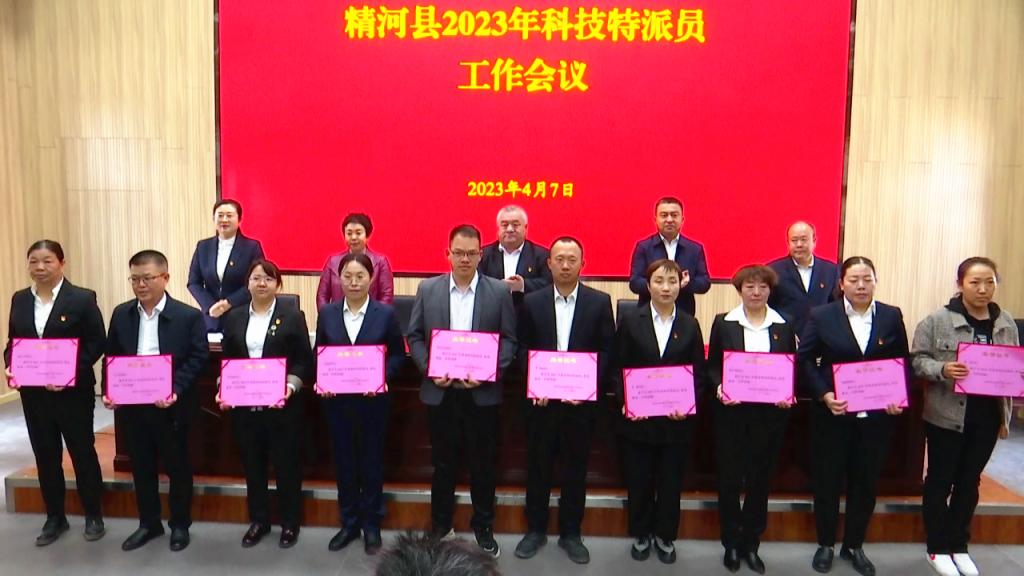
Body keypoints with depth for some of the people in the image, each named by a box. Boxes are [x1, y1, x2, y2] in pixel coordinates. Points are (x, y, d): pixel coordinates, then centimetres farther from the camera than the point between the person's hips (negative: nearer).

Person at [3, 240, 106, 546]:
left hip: (73, 390, -4)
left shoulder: (82, 298, -8)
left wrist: (71, 372, -20)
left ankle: (93, 516, 21)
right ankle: (55, 517, 26)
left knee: (82, 452, 6)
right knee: (45, 455, 12)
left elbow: (97, 342, -10)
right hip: (33, 392, 5)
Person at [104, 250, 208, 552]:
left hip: (171, 406, -4)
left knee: (177, 466, 9)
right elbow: (112, 357, 10)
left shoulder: (189, 316, -9)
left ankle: (180, 525, 26)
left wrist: (175, 390, -22)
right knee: (141, 467, 16)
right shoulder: (121, 314, 6)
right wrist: (108, 391, -4)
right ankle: (149, 523, 32)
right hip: (131, 405, 4)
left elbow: (198, 358, -11)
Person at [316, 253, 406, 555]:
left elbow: (398, 354, -1)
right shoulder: (327, 313, 2)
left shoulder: (386, 313, -4)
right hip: (337, 399, 2)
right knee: (343, 460, 11)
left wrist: (382, 377, -17)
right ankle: (348, 523, 27)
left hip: (373, 399, -2)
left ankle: (372, 524, 24)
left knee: (372, 460, 9)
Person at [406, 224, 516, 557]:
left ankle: (483, 526, 27)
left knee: (483, 463, 10)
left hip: (482, 393, -1)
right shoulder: (427, 289, 3)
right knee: (443, 462, 13)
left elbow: (509, 340, -2)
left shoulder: (499, 291, -1)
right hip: (440, 392, 1)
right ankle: (440, 524, 31)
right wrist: (429, 369, -10)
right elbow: (414, 336, 5)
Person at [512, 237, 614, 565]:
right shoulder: (532, 302, 2)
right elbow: (523, 349, 3)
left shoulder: (600, 302, 0)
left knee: (576, 468, 10)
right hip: (541, 398, 1)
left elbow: (606, 350, -1)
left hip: (581, 399, 0)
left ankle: (570, 533, 26)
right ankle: (535, 529, 27)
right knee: (538, 466, 10)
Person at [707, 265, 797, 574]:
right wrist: (718, 388, -17)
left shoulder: (784, 326, 4)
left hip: (769, 413, 1)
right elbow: (712, 366, 1)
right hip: (731, 413, -1)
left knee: (760, 479, 10)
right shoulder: (723, 323, 0)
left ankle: (751, 544, 25)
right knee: (730, 479, 5)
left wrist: (788, 394, -11)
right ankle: (731, 544, 21)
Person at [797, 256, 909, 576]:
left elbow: (903, 362, 7)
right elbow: (804, 359, -4)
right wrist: (824, 394, -15)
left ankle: (854, 545, 30)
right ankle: (825, 544, 25)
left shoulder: (892, 316, 2)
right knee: (827, 481, 8)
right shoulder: (821, 316, -4)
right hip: (833, 414, -2)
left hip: (877, 415, 2)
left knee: (866, 482, 12)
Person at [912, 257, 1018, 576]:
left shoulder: (1006, 323, 4)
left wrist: (1011, 397, 0)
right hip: (947, 415, -4)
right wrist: (942, 369, -26)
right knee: (940, 480, 7)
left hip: (987, 416, 4)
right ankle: (937, 549, 20)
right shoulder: (937, 320, -10)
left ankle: (959, 546, 30)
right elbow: (917, 359, -8)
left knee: (969, 481, 15)